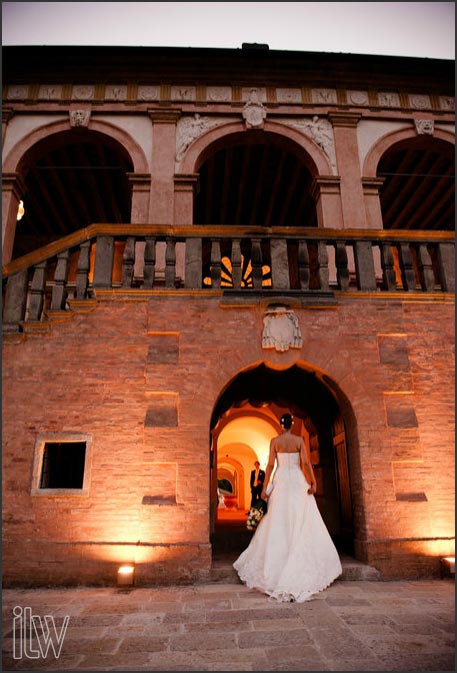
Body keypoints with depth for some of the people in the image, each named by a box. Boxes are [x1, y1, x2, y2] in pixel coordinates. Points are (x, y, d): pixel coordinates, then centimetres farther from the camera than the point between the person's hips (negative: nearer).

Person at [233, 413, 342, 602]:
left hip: (281, 481, 0)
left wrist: (265, 488, -2)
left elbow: (270, 464, -4)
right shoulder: (299, 440, 0)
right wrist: (313, 482, -7)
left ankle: (272, 569, 12)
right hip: (298, 481, 0)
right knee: (302, 523, 7)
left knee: (277, 524, 6)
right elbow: (306, 462, -7)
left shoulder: (274, 441, -1)